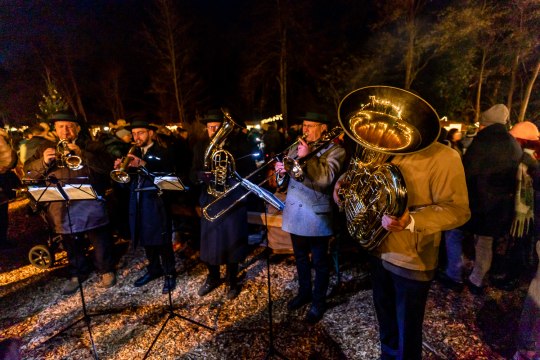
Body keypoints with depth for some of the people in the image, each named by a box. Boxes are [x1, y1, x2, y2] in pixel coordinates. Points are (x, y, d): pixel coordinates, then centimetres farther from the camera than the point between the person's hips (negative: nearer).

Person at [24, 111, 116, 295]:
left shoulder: (91, 145, 3)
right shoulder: (47, 148, 13)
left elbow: (107, 166, -13)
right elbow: (28, 171, 5)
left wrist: (82, 154, -22)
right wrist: (43, 161, -14)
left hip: (90, 205, -3)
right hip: (62, 208, 3)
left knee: (100, 240, 7)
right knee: (72, 245, 17)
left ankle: (106, 271, 25)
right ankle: (77, 274, 35)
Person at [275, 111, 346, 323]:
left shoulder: (335, 150, -7)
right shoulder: (297, 147, 11)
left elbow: (326, 178, -23)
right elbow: (285, 174, 9)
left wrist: (308, 157, -22)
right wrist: (281, 170, -13)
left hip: (316, 215, -5)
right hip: (295, 212, 6)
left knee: (319, 262, 10)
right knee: (300, 257, 21)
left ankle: (318, 302, 29)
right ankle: (304, 292, 42)